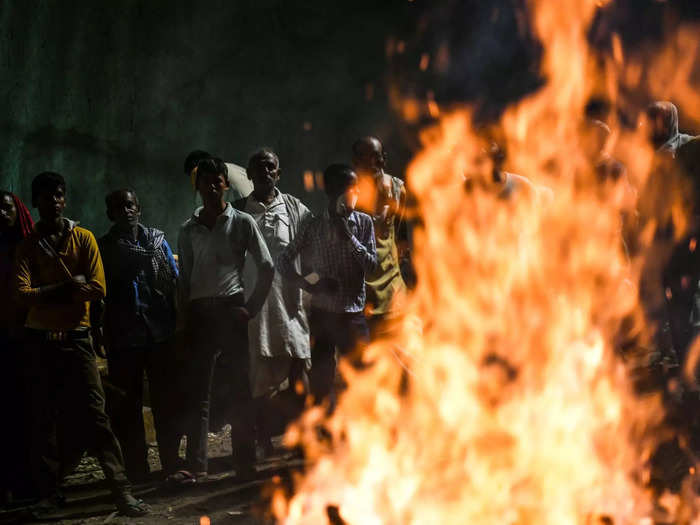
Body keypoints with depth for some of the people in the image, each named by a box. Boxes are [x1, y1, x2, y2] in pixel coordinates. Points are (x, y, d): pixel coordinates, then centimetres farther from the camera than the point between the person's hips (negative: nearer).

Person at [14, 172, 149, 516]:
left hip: (76, 337, -1)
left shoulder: (83, 239, 5)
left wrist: (48, 293, -10)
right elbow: (23, 294, -9)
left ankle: (121, 490, -9)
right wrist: (67, 287, -13)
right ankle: (48, 491, 13)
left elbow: (97, 289, -5)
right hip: (40, 340, 1)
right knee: (43, 419, 3)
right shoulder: (28, 246, 5)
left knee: (93, 414, -7)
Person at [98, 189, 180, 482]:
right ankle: (136, 469, 8)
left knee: (165, 399, 4)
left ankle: (171, 463, 13)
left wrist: (177, 324, -3)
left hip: (161, 332, 1)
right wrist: (104, 337, -6)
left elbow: (174, 282, 8)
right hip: (124, 335, -1)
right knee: (127, 405, 2)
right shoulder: (105, 248, 6)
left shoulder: (157, 239, 10)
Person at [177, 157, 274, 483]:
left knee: (240, 388, 0)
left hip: (231, 309, -2)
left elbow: (266, 267, 4)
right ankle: (197, 466, 0)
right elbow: (184, 280, 12)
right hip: (200, 313, 2)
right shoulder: (189, 231, 12)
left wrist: (252, 307, -2)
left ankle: (244, 462, 5)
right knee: (199, 392, 0)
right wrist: (186, 319, 2)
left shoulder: (242, 223, 5)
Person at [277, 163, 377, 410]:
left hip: (354, 313, 0)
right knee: (321, 380, 5)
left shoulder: (364, 223, 3)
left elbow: (371, 265, -5)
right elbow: (284, 260, 4)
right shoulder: (315, 227, 1)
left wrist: (349, 237, -14)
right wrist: (308, 284, -9)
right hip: (322, 313, 0)